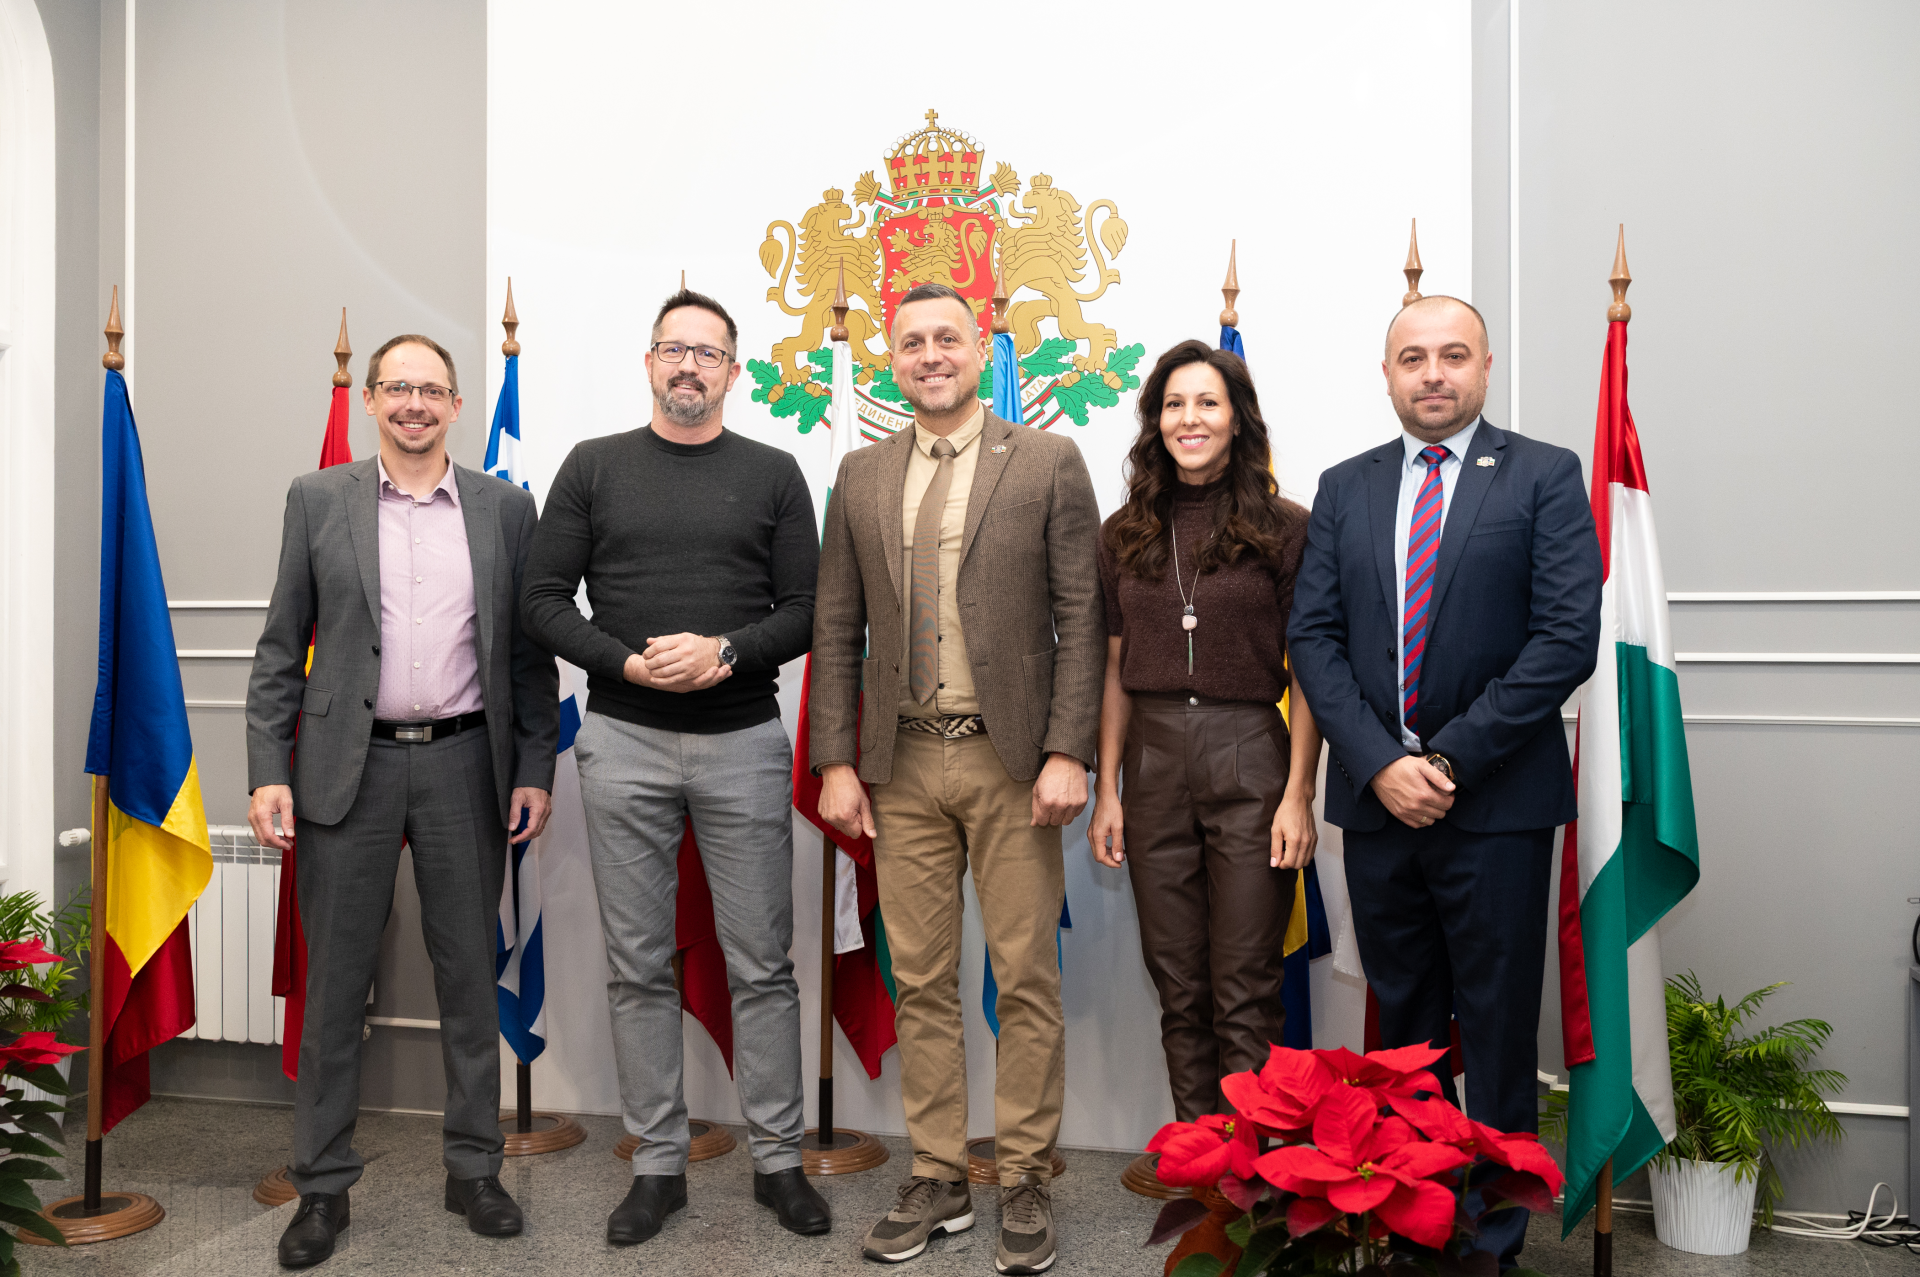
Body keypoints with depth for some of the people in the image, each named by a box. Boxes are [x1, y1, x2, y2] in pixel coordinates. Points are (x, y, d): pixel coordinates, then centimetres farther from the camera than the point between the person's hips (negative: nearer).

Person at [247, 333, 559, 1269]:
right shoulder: (318, 500, 5)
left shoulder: (505, 508, 6)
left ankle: (474, 1170, 23)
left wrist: (534, 769, 1)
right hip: (348, 766, 0)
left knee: (469, 974, 9)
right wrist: (268, 771, -4)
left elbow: (528, 652, 6)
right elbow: (280, 647, 4)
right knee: (335, 981, 7)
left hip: (465, 764, 1)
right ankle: (322, 1185, 21)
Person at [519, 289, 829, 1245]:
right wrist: (628, 664, -11)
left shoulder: (773, 475, 7)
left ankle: (779, 1158, 18)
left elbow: (806, 610, 3)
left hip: (744, 741, 0)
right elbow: (544, 600, 3)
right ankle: (658, 1163, 21)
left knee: (761, 964, 4)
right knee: (640, 966, 7)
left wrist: (725, 653, -14)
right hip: (624, 743, 1)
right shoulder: (595, 467, 8)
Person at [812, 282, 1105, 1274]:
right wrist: (835, 761, 3)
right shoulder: (861, 477, 11)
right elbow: (837, 630, 10)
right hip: (904, 763, 3)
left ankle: (1024, 1183, 18)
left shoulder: (1048, 464, 1)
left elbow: (1081, 618, -3)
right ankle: (937, 1180, 23)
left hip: (1011, 760, -3)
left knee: (1027, 980, 3)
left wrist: (1068, 753, -10)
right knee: (921, 982, 10)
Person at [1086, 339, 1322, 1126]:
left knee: (1244, 993, 1)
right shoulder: (1126, 534, 9)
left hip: (1249, 764, -3)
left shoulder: (1283, 529, -1)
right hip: (1154, 766, 4)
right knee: (1177, 988, 11)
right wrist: (1107, 790, 5)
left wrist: (1298, 795, -9)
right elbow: (1115, 671, 9)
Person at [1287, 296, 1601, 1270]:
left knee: (1497, 1035, 7)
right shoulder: (1345, 487, 10)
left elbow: (1568, 638, -9)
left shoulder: (1545, 477, 0)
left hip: (1496, 801, -3)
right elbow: (1314, 635, 4)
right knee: (1403, 1029, 13)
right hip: (1374, 796, 3)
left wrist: (1451, 758, -14)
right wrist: (1380, 763, -9)